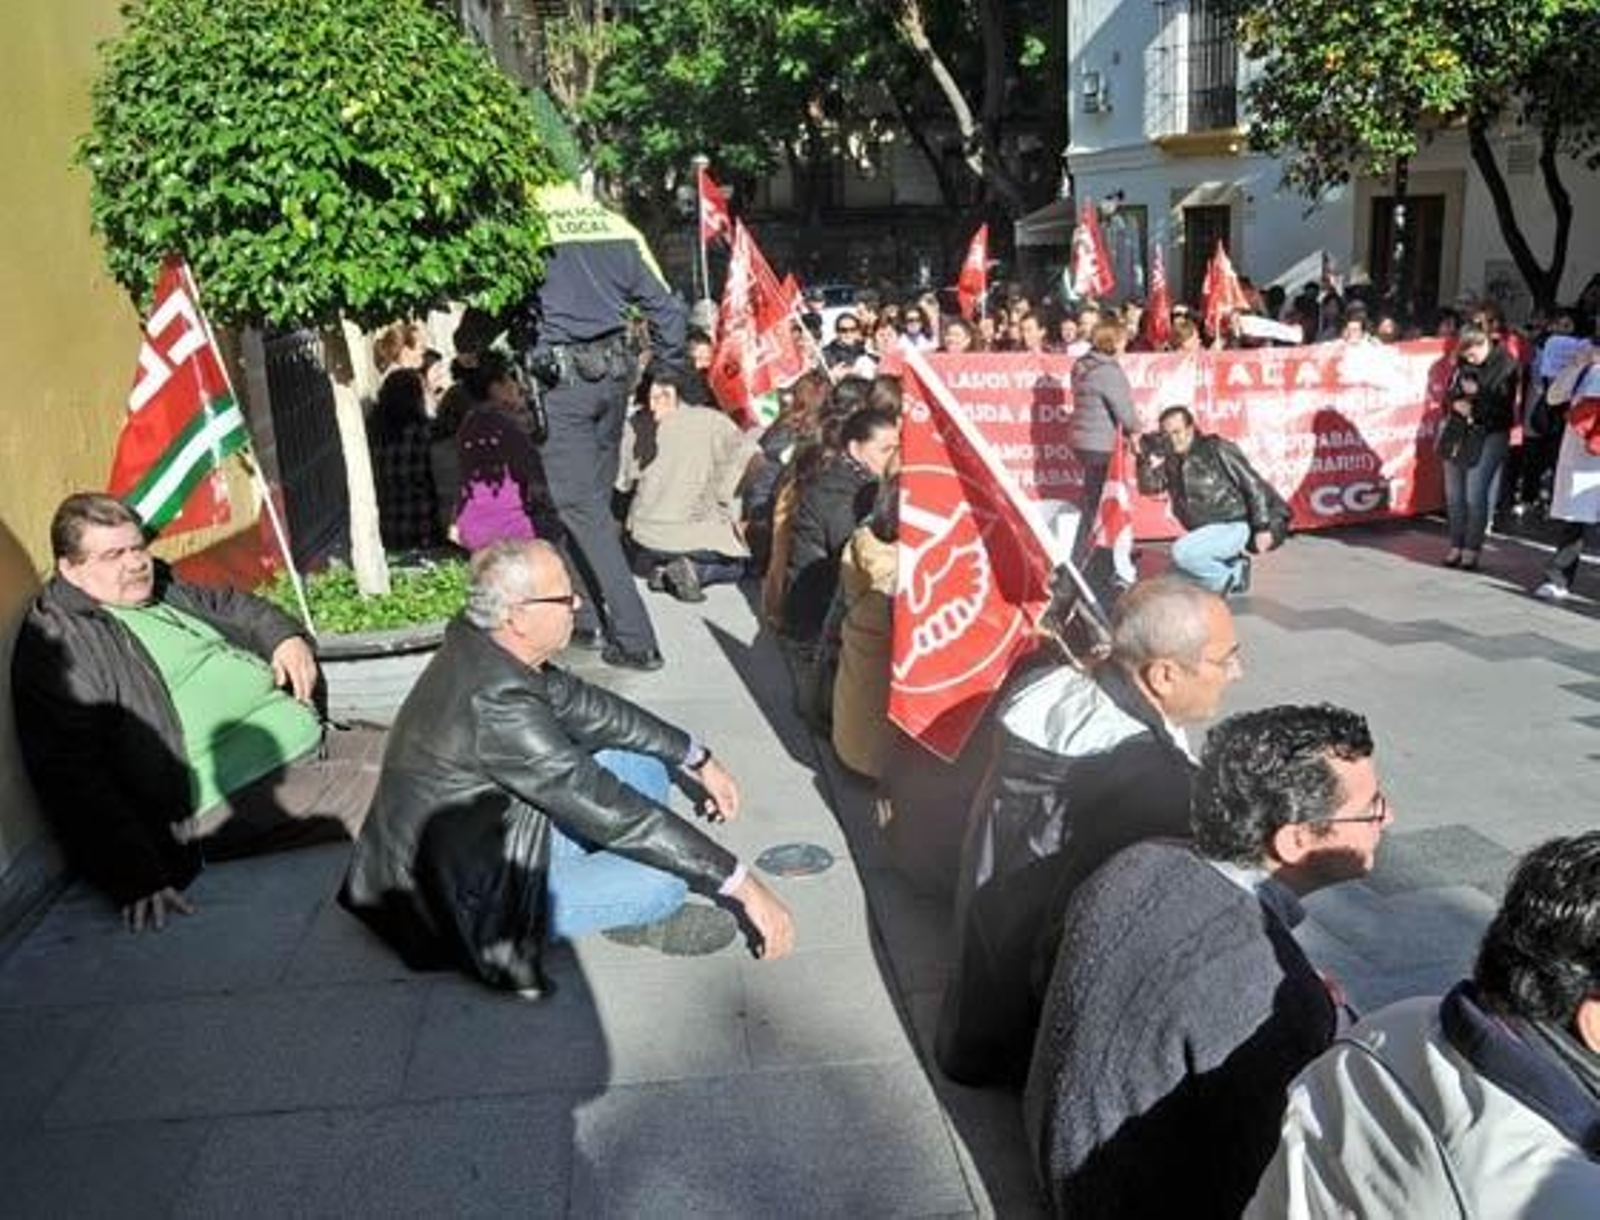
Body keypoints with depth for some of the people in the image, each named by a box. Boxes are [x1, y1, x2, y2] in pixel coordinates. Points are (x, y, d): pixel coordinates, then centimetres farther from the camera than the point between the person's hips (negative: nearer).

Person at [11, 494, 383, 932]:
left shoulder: (165, 591, 17)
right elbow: (76, 783, -16)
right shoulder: (57, 646, -8)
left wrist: (287, 637, 12)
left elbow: (235, 607, 37)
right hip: (234, 793, -9)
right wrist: (136, 880, -25)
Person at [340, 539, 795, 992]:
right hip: (471, 902, -9)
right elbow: (611, 810, -30)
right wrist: (742, 886, -24)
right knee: (667, 877, -15)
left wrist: (698, 759, 8)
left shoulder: (479, 645, -7)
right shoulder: (496, 703, -33)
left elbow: (585, 705, 6)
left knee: (639, 759, 7)